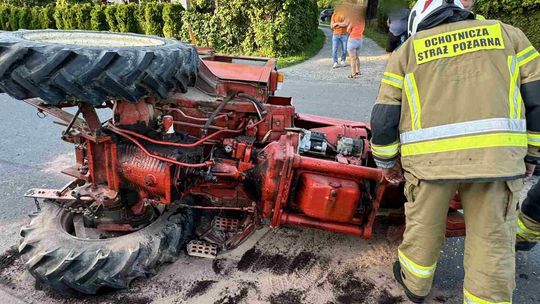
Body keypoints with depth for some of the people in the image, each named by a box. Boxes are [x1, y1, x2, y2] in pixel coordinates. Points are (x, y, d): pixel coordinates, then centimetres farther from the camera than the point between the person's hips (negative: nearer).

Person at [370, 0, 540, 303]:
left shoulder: (407, 49, 16)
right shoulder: (507, 33, 19)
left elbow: (384, 118, 10)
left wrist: (388, 162, 23)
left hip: (429, 157, 0)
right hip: (498, 156, 1)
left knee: (423, 226, 21)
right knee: (493, 241, 14)